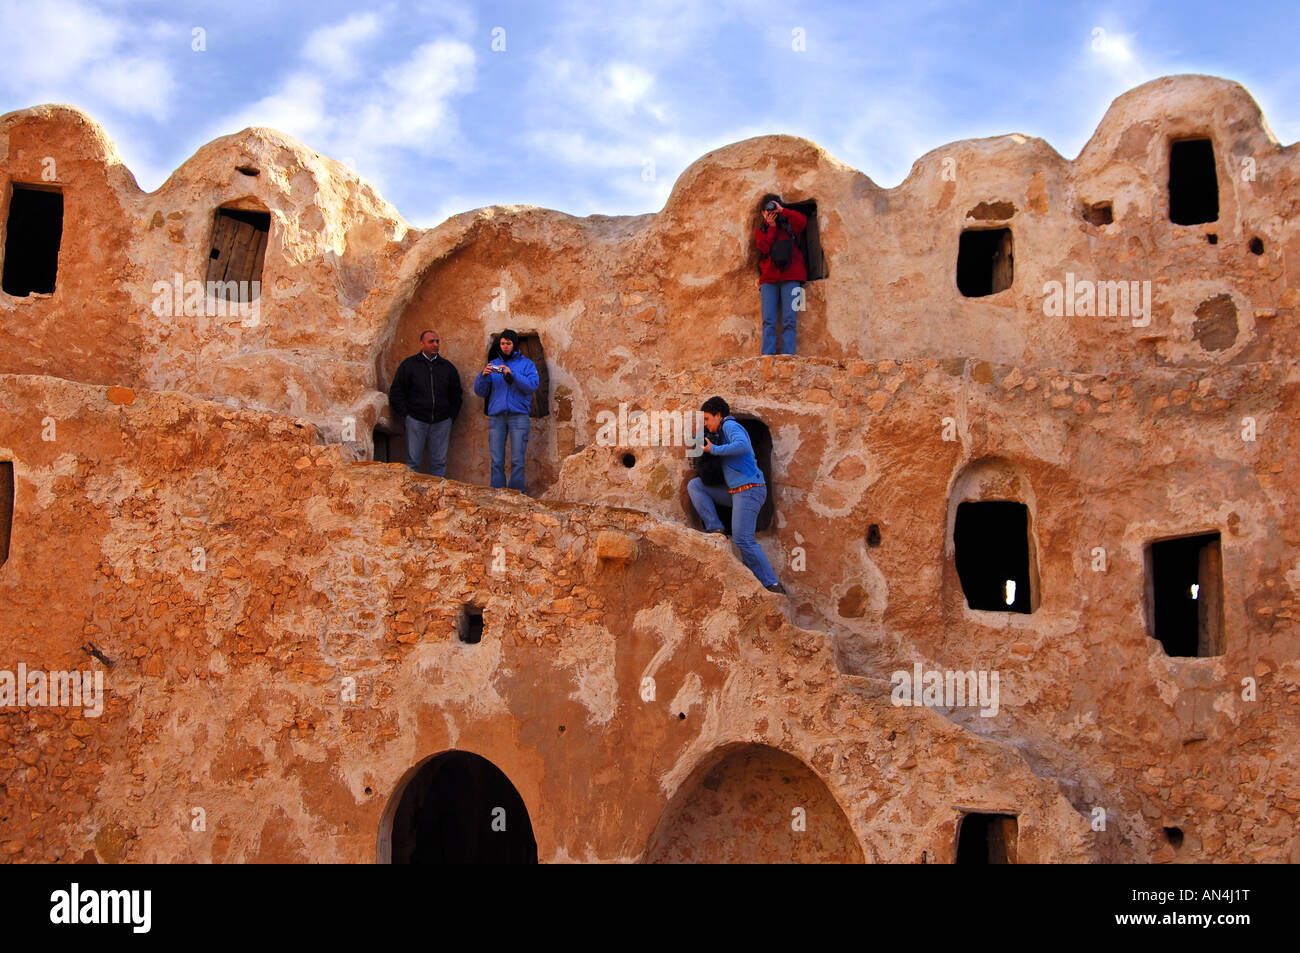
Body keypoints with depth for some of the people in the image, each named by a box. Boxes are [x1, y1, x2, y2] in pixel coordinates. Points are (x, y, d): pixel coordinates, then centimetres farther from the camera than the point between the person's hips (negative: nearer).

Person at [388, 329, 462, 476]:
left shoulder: (448, 367, 11)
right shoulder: (408, 365, 3)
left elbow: (456, 395, 19)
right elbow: (396, 393, 5)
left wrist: (451, 417, 10)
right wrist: (404, 415, -2)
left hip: (441, 422, 2)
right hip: (416, 420, -2)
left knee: (439, 462, 4)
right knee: (413, 461, -1)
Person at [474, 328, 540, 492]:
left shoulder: (526, 364, 9)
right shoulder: (492, 364, 15)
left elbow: (532, 385, -9)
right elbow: (480, 392, 9)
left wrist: (512, 374, -18)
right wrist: (483, 376, -10)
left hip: (518, 415, -2)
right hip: (496, 416, 2)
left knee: (517, 460, -4)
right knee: (497, 461, 0)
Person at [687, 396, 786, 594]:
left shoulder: (730, 426, -5)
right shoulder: (723, 434, 25)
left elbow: (743, 446, -26)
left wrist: (714, 449, -15)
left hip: (749, 489, -10)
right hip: (736, 491, 10)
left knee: (742, 539, -16)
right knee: (694, 485, 8)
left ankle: (772, 585, -13)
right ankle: (714, 527, -2)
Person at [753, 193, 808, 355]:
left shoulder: (789, 225, 15)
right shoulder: (760, 231, 19)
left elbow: (802, 221, -8)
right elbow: (764, 247, 0)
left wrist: (782, 210, -5)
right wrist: (771, 227, 1)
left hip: (790, 277, -1)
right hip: (769, 278, 1)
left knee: (789, 321, -10)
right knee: (769, 321, -8)